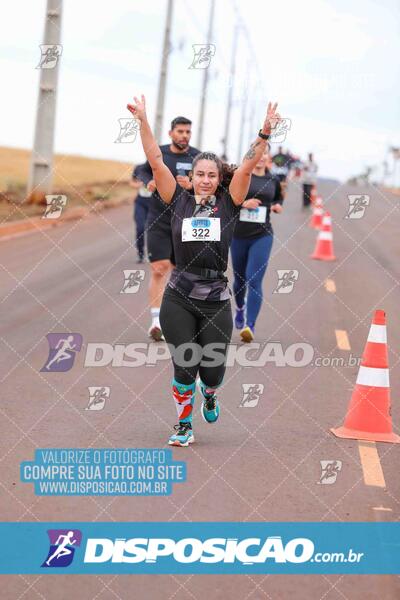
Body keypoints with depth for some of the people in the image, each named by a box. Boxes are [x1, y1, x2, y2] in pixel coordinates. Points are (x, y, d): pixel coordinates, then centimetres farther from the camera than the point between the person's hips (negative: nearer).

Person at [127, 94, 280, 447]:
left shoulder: (228, 204, 4)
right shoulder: (179, 201, 4)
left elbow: (248, 166, -5)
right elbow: (156, 161, 0)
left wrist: (265, 132, -16)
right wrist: (143, 121, -6)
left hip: (216, 300, 1)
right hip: (179, 300, 0)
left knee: (214, 368, 5)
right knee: (184, 366, -2)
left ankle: (209, 394, 42)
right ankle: (184, 425, 19)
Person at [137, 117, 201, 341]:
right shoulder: (158, 153, 1)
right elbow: (145, 170, 19)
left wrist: (192, 186, -22)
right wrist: (148, 182, -3)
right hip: (158, 220, -1)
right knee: (160, 269, -13)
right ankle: (156, 321, -15)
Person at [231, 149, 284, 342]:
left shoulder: (273, 181, 5)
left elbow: (278, 198, 25)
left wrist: (277, 206, 3)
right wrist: (243, 203, -20)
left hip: (262, 236, 0)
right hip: (238, 234, 0)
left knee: (254, 281, -14)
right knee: (240, 278, 17)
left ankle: (249, 325, -18)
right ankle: (240, 308, 49)